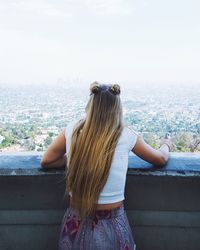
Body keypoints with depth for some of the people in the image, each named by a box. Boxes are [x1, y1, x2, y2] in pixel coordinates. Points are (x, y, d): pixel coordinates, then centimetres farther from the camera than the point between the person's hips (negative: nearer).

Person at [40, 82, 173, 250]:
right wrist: (166, 145, 27)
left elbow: (46, 161, 5)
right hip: (111, 224, -1)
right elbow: (161, 159, 6)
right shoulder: (125, 135, -11)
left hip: (76, 222, 2)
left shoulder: (73, 129, -8)